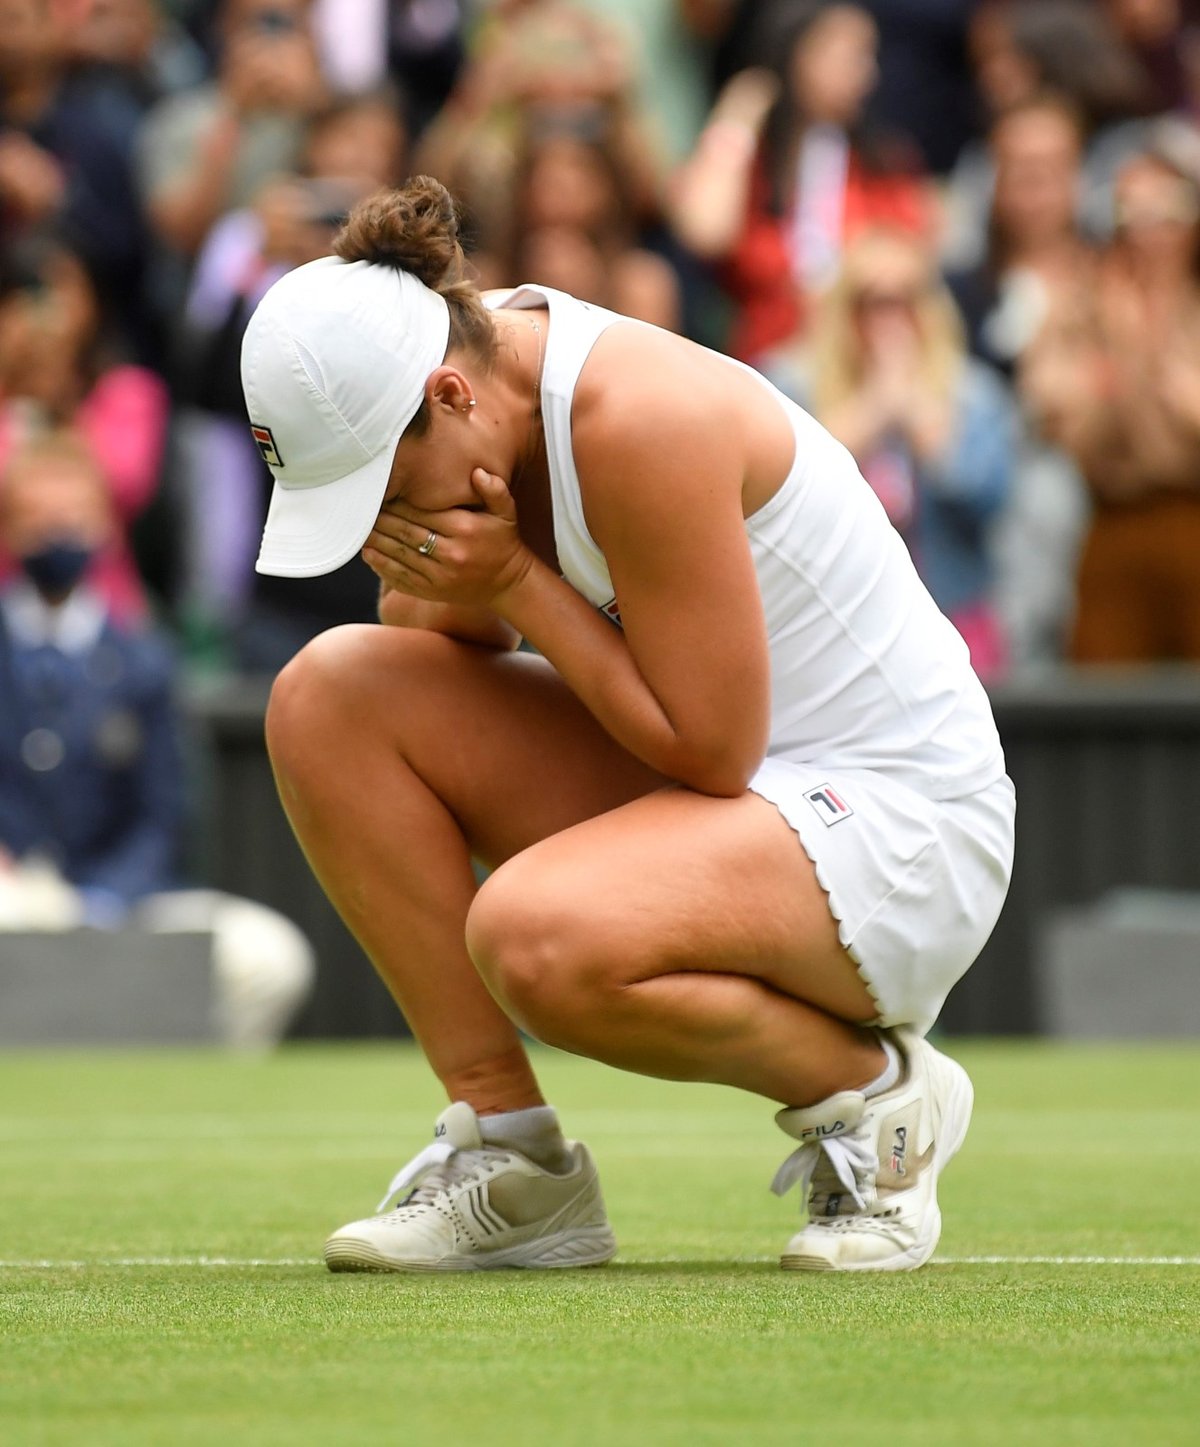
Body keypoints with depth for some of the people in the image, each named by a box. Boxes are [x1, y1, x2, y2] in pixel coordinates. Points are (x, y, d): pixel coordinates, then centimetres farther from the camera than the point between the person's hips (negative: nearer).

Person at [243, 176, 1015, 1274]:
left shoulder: (639, 420, -27)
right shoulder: (466, 368, -3)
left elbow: (710, 749, -24)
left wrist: (515, 579, -21)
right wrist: (439, 588, -14)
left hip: (897, 827, -9)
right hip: (678, 793, 9)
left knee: (534, 937, -35)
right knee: (329, 690, -7)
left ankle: (874, 1088, -6)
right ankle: (510, 1153, -4)